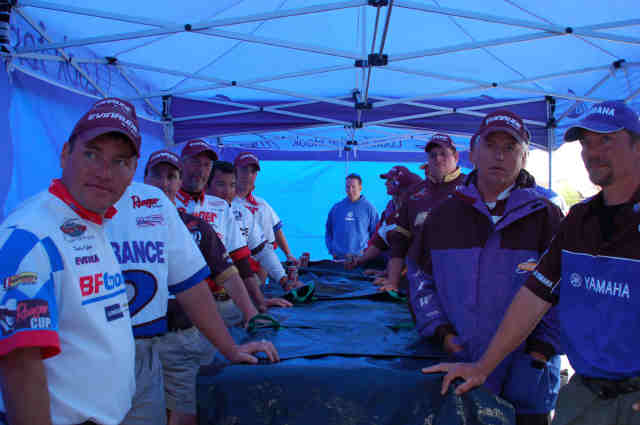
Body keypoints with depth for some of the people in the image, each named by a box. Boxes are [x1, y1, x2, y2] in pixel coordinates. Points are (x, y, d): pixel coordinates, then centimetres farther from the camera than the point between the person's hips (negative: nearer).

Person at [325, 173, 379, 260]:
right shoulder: (336, 208, 10)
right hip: (338, 257, 2)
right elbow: (329, 231, 16)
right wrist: (331, 250, 6)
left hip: (360, 256, -2)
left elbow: (375, 233, 6)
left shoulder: (369, 208, 4)